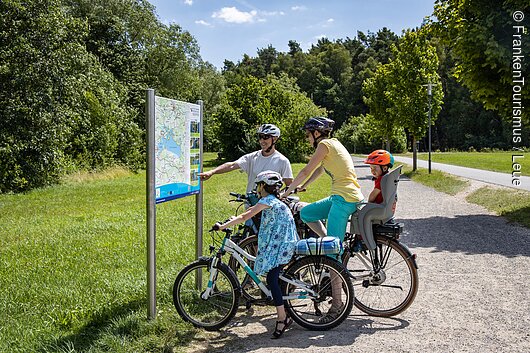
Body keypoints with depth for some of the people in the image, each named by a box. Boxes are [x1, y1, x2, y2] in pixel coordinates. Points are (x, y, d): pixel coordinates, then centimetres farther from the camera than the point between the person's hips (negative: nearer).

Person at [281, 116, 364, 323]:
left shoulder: (325, 144, -7)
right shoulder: (333, 144, 20)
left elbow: (306, 172, -6)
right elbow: (318, 171, 29)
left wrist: (287, 192, 3)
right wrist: (301, 187, 29)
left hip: (345, 199, -10)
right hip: (342, 197, 10)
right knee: (306, 213, 16)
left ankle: (337, 303, -2)